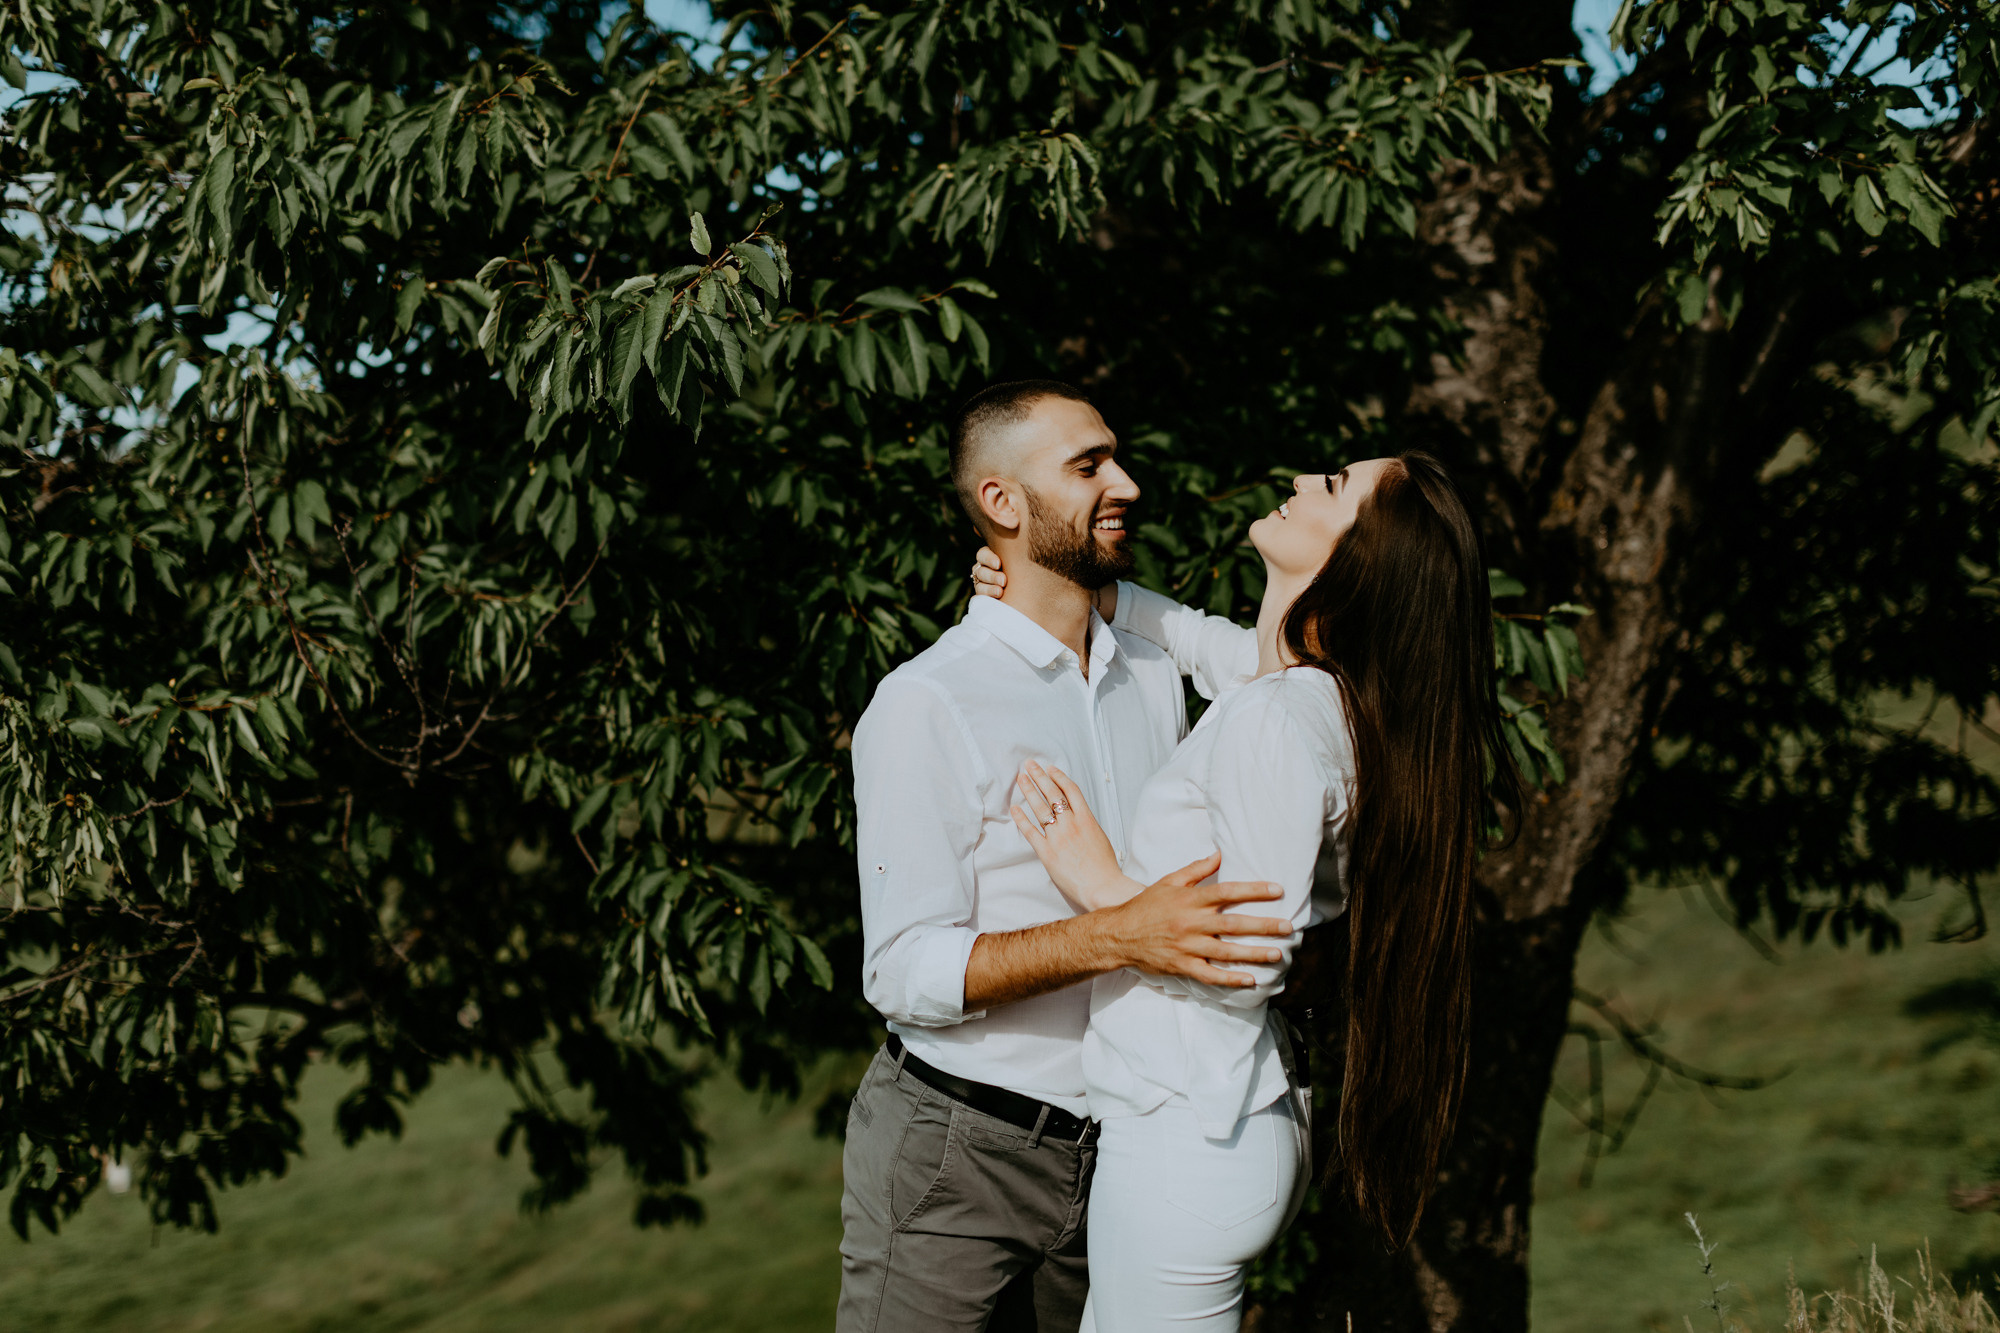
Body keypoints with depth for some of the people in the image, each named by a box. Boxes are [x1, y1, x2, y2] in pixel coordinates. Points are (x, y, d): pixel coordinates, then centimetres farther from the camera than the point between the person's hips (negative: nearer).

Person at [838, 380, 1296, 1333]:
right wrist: (1121, 934, -29)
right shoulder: (923, 706, -13)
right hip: (953, 1153, -6)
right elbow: (907, 971, -19)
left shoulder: (1154, 675, 10)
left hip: (1110, 1147, 6)